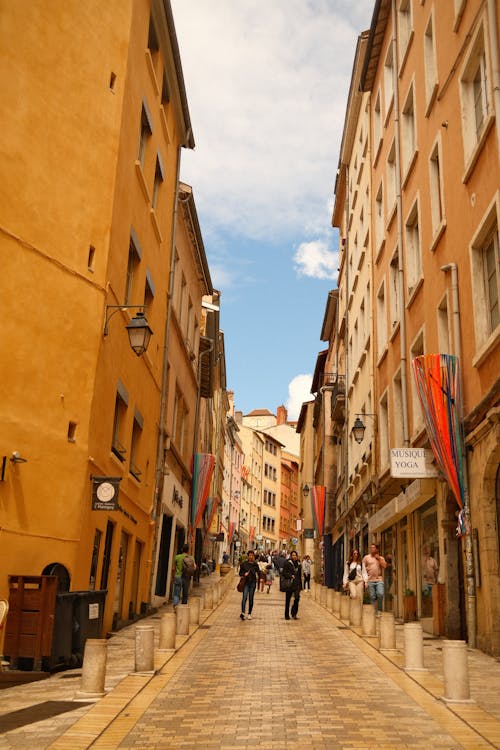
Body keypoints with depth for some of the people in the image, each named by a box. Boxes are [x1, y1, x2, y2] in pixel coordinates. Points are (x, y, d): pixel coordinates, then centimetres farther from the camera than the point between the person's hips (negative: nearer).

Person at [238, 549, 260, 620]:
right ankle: (242, 612, -22)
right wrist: (244, 574, -15)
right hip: (246, 582, -2)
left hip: (253, 583, 2)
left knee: (251, 598, 5)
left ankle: (249, 614, 15)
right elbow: (240, 573, 6)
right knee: (244, 597, -16)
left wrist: (257, 576, -9)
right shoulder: (244, 563, 2)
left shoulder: (256, 564, 6)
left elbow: (258, 573, 12)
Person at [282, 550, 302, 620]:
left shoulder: (298, 564, 13)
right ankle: (287, 615, 16)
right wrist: (290, 576, -19)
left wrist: (300, 585, 16)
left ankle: (294, 613, -1)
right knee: (288, 599, 4)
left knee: (297, 597, -15)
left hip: (297, 584, 3)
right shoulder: (287, 563, -2)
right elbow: (283, 573, -5)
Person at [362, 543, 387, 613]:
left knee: (380, 594, -17)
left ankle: (379, 610, -1)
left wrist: (379, 558, -2)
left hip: (379, 579, 0)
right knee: (372, 597, -2)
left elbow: (384, 566, -2)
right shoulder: (366, 557, 10)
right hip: (370, 580, 0)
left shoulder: (381, 558, 14)